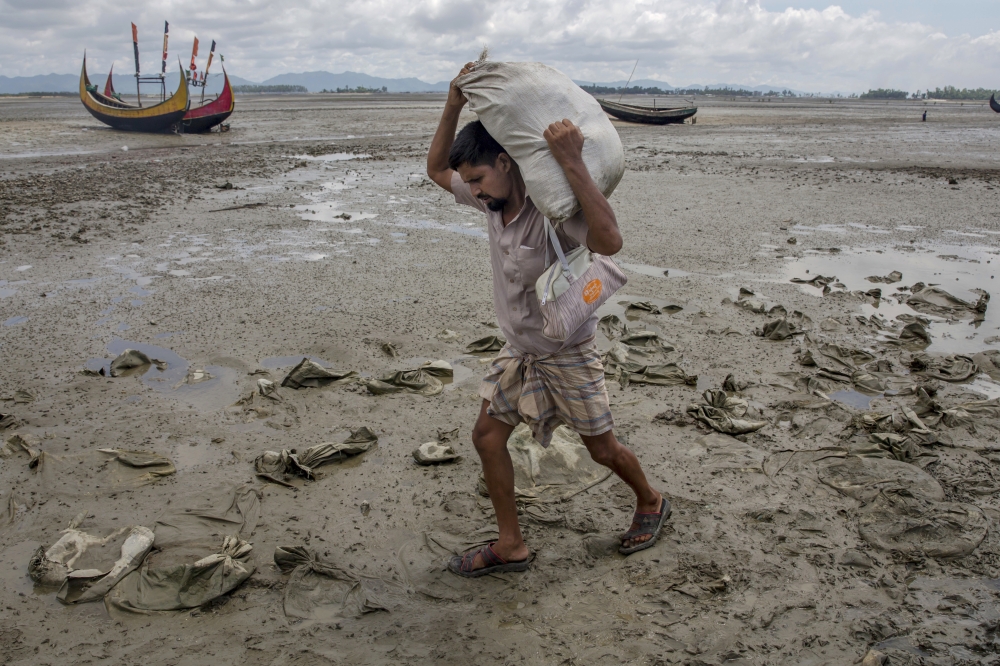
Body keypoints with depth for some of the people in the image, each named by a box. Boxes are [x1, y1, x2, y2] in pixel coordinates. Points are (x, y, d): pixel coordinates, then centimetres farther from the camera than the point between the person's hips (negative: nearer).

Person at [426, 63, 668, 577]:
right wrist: (453, 105, -7)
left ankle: (650, 503, 40)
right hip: (518, 351, 7)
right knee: (487, 437, 4)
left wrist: (573, 164, -51)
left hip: (567, 355, -7)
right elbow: (437, 169, 7)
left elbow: (609, 241, -48)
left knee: (602, 449, 9)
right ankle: (511, 545, 19)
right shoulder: (491, 202, -5)